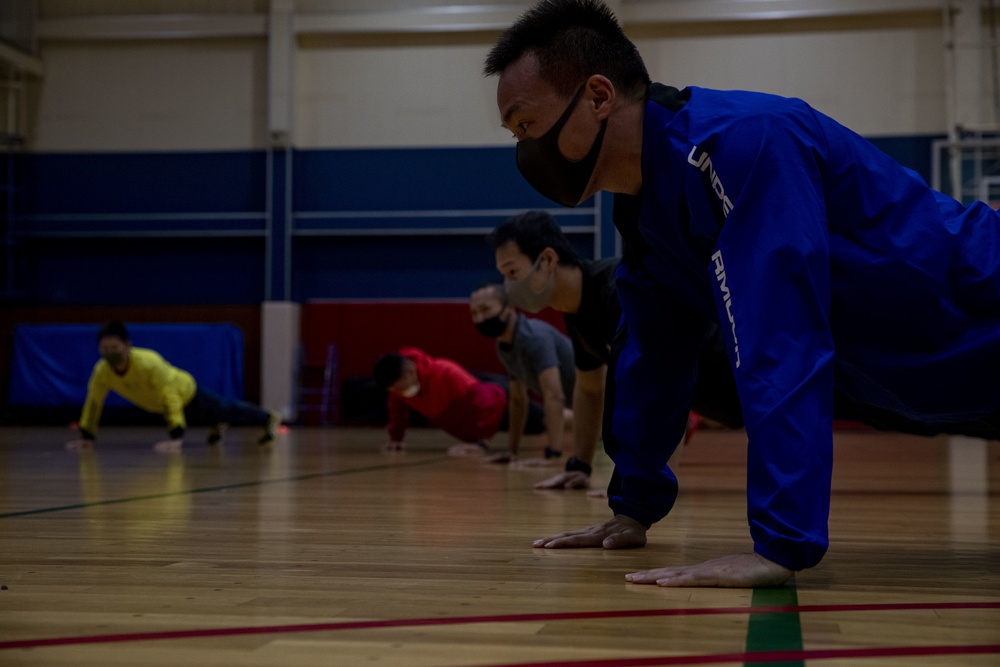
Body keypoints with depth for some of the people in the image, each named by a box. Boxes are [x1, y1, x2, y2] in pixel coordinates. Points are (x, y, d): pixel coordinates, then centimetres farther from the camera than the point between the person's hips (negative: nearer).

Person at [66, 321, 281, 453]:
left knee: (227, 411, 19)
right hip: (157, 405, 5)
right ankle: (218, 427, 67)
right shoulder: (101, 371, -28)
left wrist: (176, 437, -49)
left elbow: (171, 399, -44)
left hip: (185, 393, -5)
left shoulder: (149, 362, -44)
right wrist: (86, 436, -10)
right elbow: (93, 401, -11)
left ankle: (269, 419, 45)